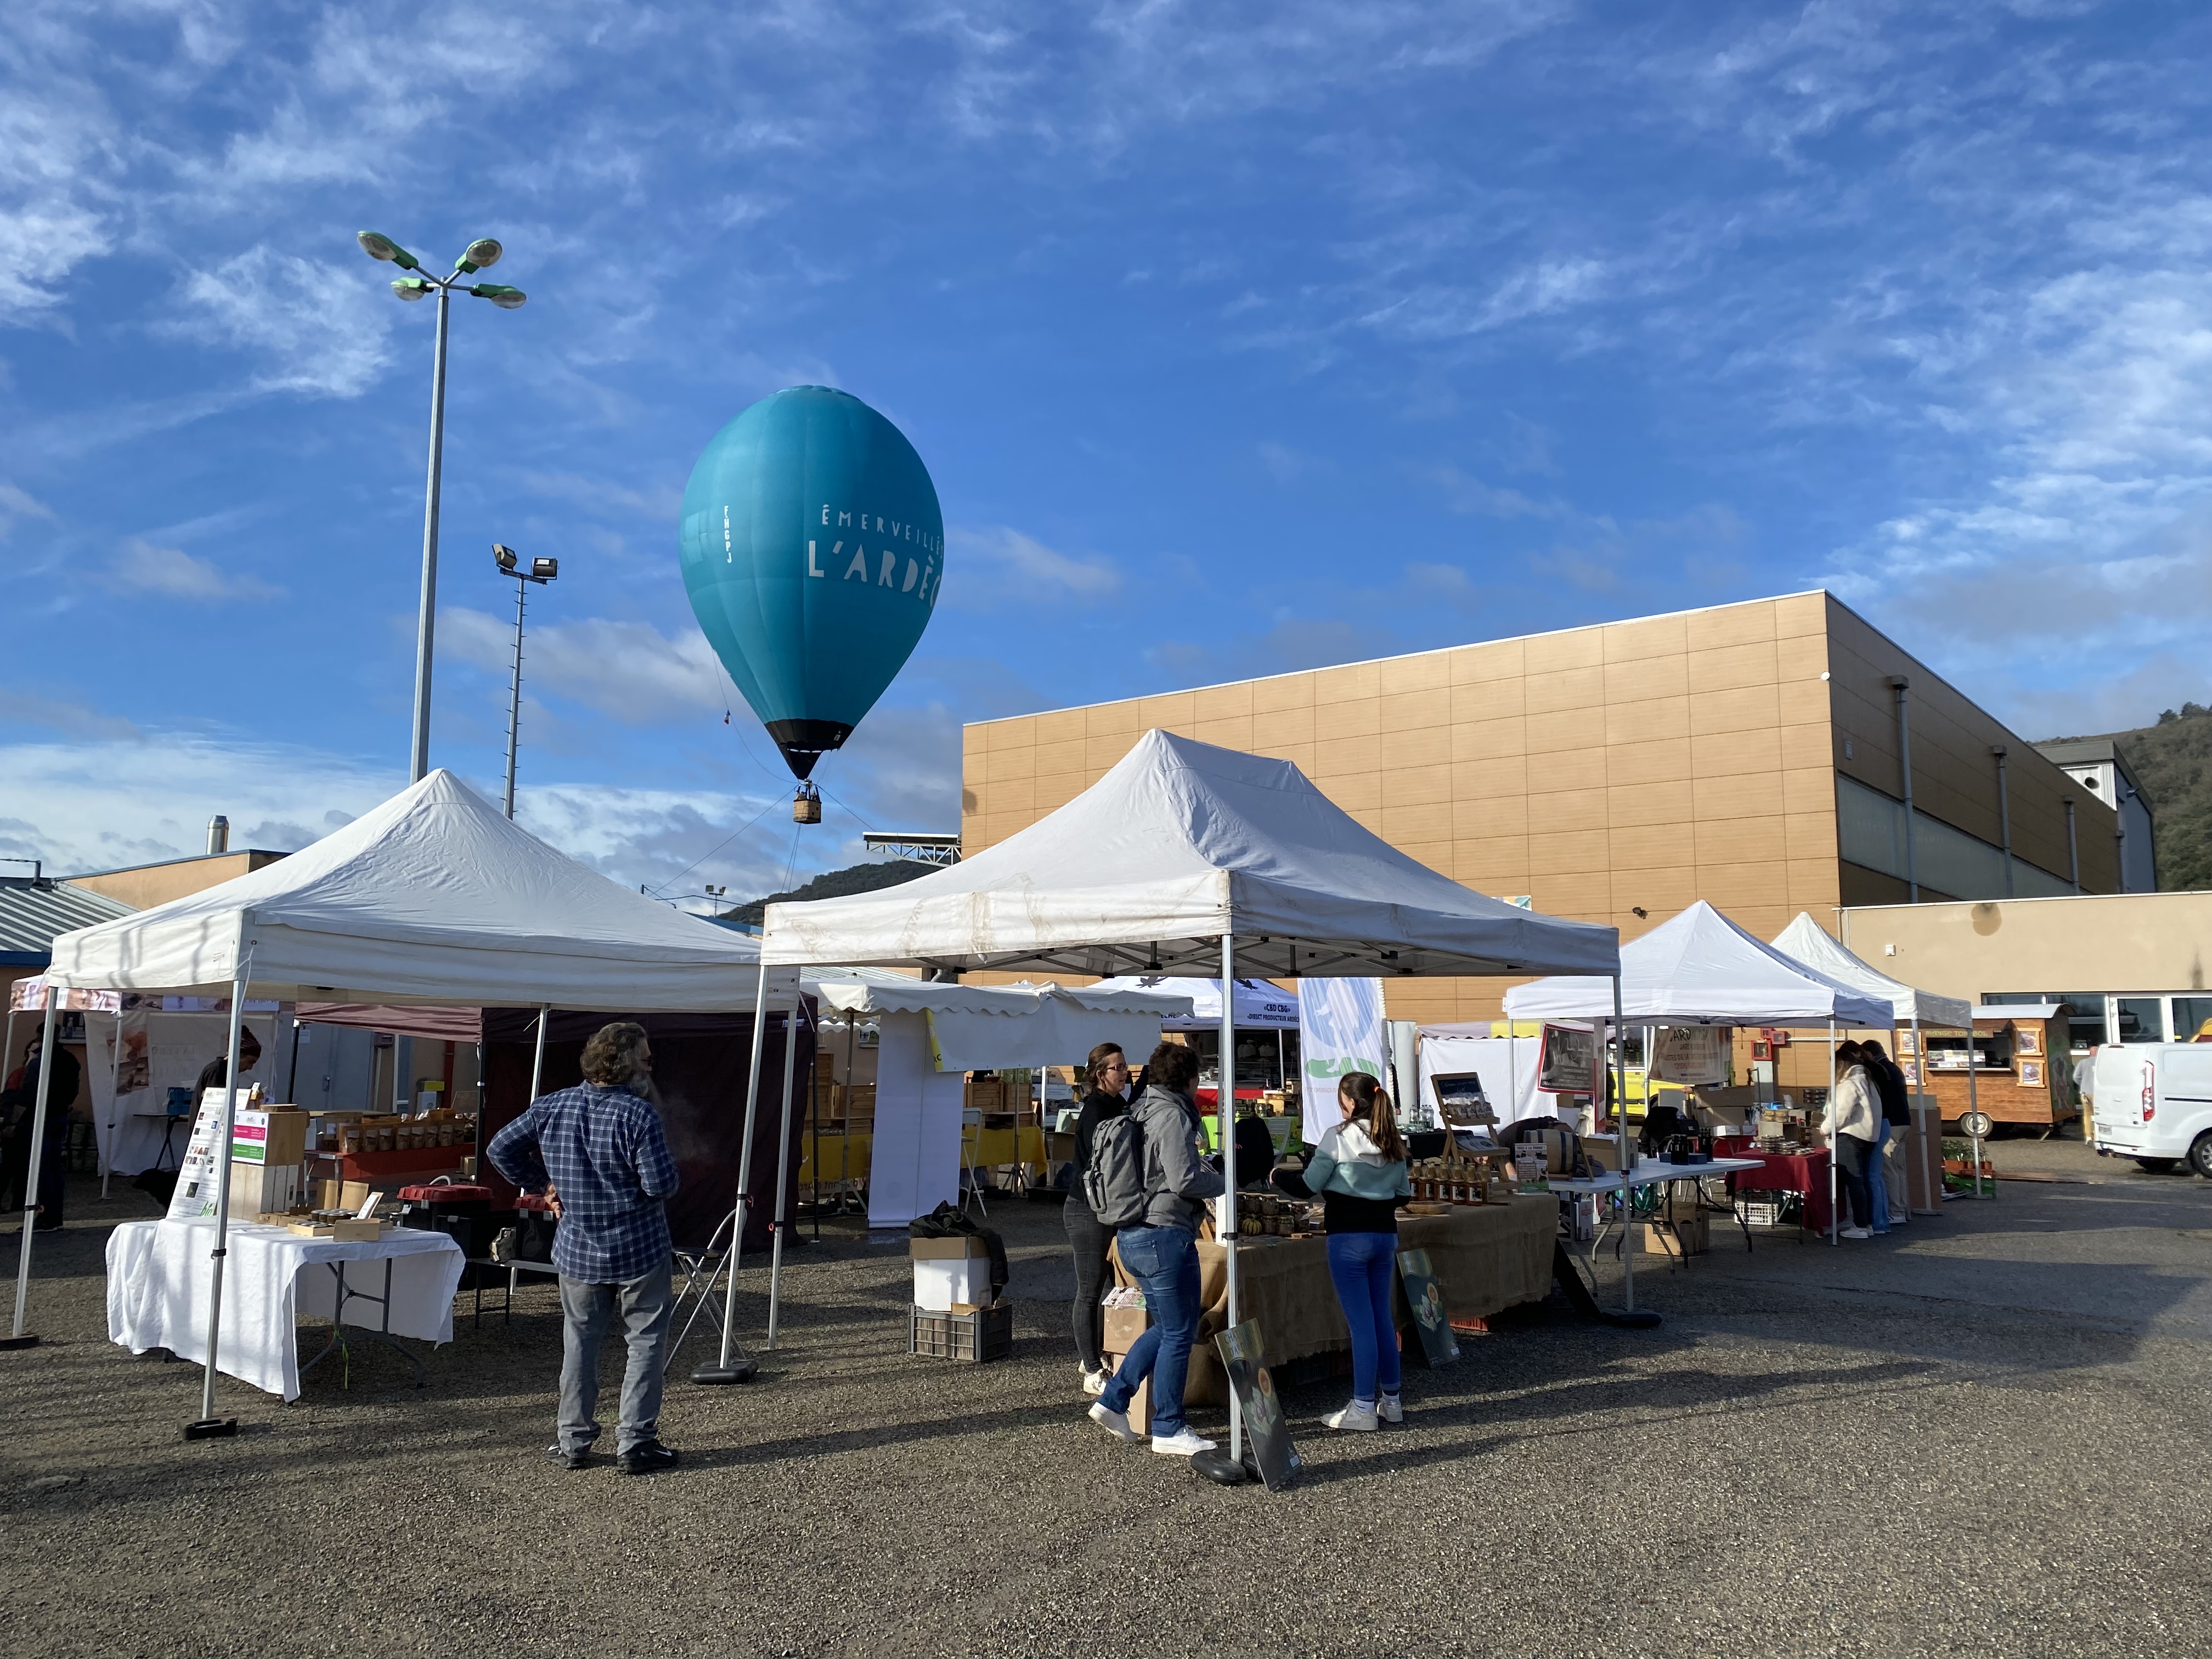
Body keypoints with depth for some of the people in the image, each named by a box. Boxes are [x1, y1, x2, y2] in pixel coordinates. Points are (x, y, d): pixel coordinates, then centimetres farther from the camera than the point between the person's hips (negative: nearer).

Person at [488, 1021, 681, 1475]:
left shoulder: (552, 1107, -2)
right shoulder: (638, 1115, -18)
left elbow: (501, 1148, 7)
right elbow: (661, 1184, -20)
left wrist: (542, 1184, 13)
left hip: (577, 1251, 5)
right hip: (640, 1250, -4)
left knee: (579, 1343, 17)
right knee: (645, 1342, 8)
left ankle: (573, 1442, 22)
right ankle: (635, 1442, 8)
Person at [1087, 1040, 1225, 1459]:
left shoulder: (1141, 1110, 15)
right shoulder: (1172, 1114, -14)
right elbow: (1184, 1180, -21)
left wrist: (1200, 1159, 20)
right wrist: (1222, 1181, -3)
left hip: (1132, 1235, 10)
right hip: (1165, 1235, -10)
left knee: (1166, 1326, 20)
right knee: (1179, 1333, 2)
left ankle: (1112, 1400, 19)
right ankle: (1168, 1430, 9)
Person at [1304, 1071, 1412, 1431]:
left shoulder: (1338, 1136, -12)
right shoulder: (1393, 1141, 7)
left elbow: (1312, 1183, -7)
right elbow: (1403, 1192, 13)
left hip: (1349, 1237, -6)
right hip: (1385, 1233, 6)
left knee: (1361, 1321, -2)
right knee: (1383, 1317, 14)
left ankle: (1363, 1407, 3)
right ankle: (1391, 1400, 22)